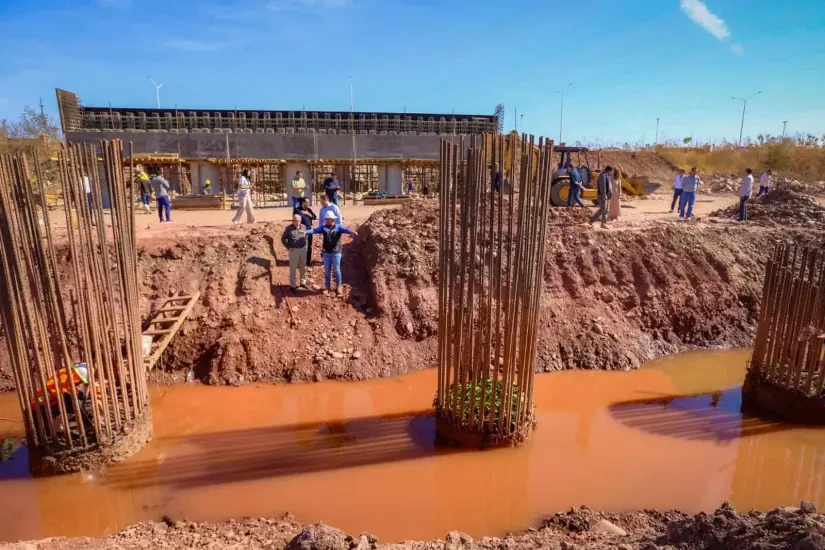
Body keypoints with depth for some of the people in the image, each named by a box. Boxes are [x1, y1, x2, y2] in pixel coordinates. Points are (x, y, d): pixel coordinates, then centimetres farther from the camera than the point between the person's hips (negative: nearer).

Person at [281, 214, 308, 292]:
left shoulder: (303, 227, 2)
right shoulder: (289, 228, -11)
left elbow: (307, 236, 18)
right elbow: (283, 239, -4)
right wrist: (289, 247, -8)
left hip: (303, 249, 4)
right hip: (294, 250, -4)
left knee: (303, 267, 16)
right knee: (293, 269, 3)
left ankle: (303, 282, 32)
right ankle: (292, 285, 14)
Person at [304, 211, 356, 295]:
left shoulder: (338, 227, -5)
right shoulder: (323, 227, 2)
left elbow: (345, 230, -23)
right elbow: (315, 230, -9)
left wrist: (352, 232, -44)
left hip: (336, 252, -2)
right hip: (326, 252, 2)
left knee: (337, 270, 5)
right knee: (327, 270, 10)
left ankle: (338, 287, 20)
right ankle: (327, 287, 23)